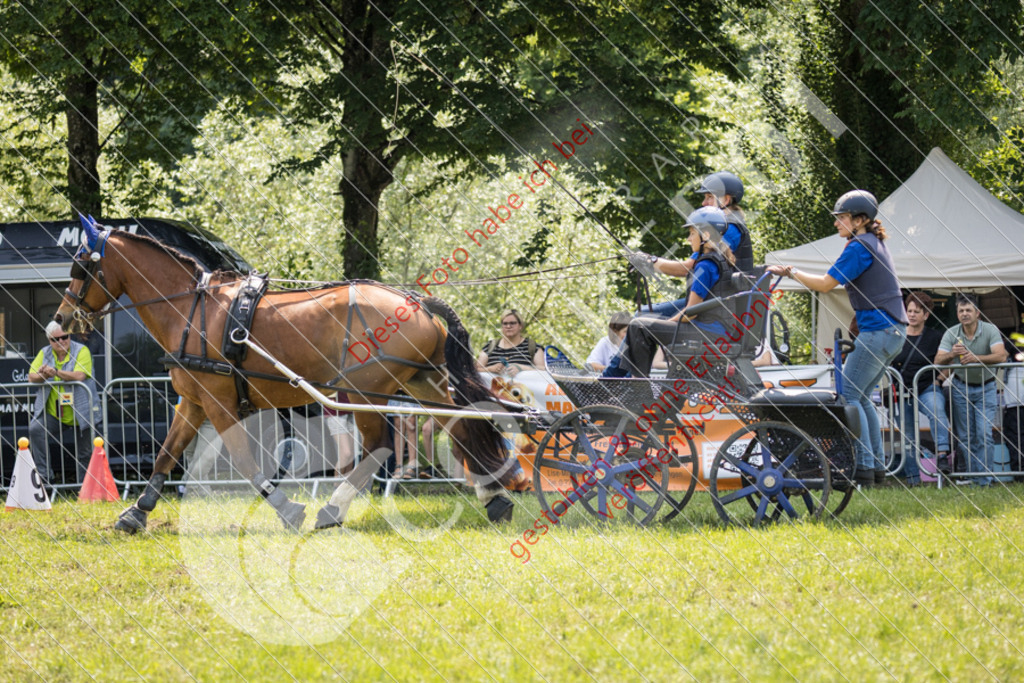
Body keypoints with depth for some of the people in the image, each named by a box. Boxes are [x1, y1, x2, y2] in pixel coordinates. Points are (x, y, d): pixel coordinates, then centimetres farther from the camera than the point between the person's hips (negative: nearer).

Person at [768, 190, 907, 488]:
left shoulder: (859, 248, -13)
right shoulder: (875, 244, 16)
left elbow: (825, 284, -14)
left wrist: (791, 272, -3)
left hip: (878, 330, -10)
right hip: (893, 332, 10)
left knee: (849, 395, -7)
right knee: (860, 396, 15)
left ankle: (864, 467, -13)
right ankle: (877, 466, 12)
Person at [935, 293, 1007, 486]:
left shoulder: (990, 330, -13)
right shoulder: (951, 334, -6)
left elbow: (1000, 356, -27)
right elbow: (938, 361, -14)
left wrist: (976, 359, -42)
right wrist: (951, 355, -36)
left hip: (985, 387, -2)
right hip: (961, 387, 2)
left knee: (984, 434, -11)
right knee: (966, 436, 1)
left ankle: (984, 479, -9)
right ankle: (970, 476, 7)